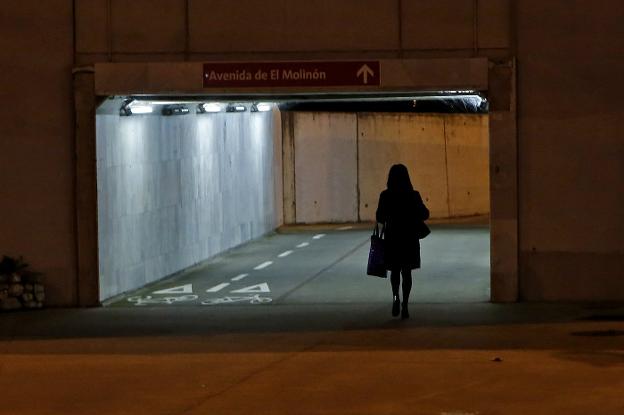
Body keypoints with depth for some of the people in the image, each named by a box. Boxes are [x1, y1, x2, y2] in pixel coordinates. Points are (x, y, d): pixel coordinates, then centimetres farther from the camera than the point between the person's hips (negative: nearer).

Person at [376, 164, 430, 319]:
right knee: (406, 271, 9)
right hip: (410, 238, 0)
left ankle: (395, 296, -9)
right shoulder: (413, 196, -8)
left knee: (395, 270, 16)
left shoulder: (385, 196, -8)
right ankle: (404, 305, 5)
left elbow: (380, 218, -8)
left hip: (392, 238, 0)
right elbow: (424, 214, -2)